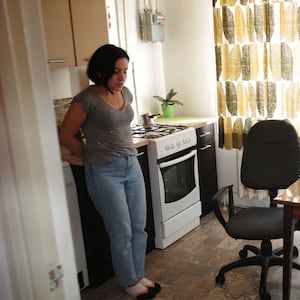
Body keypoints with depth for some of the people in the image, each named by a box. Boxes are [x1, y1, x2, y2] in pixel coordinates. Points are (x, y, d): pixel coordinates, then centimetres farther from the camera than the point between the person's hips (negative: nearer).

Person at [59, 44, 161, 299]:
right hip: (104, 173, -6)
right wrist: (93, 156, 1)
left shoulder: (126, 94, 5)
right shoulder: (87, 99, -15)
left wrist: (127, 152, 14)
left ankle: (138, 275, 33)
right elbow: (66, 136, -8)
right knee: (122, 232, 4)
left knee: (139, 228, 13)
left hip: (132, 165, 7)